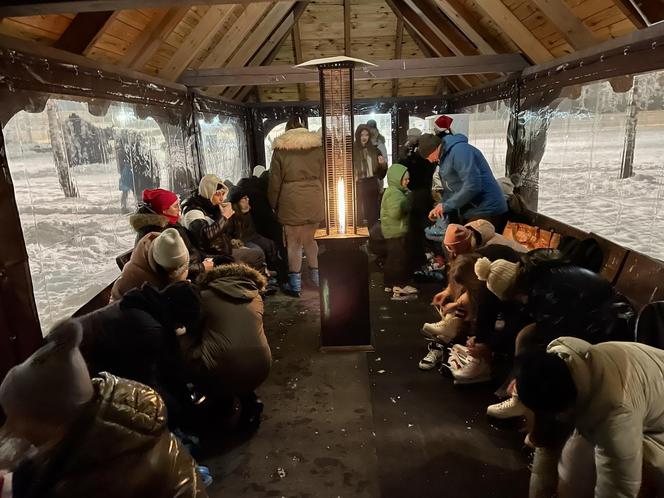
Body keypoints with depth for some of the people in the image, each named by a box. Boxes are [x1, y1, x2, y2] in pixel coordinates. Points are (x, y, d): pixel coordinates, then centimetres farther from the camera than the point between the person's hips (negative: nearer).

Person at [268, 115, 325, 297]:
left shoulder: (280, 149, 0)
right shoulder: (317, 146, 8)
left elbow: (275, 181, 1)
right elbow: (323, 177, 10)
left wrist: (274, 205, 10)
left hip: (291, 200, -3)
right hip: (314, 199, 3)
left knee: (294, 242, 6)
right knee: (309, 239, 18)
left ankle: (295, 285, 12)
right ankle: (318, 277, 23)